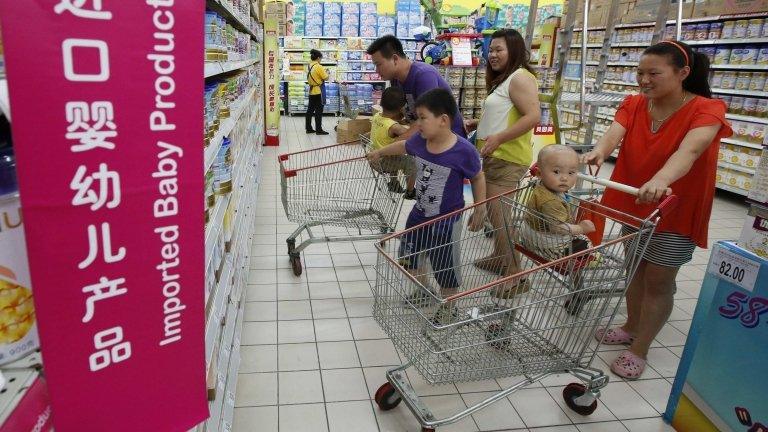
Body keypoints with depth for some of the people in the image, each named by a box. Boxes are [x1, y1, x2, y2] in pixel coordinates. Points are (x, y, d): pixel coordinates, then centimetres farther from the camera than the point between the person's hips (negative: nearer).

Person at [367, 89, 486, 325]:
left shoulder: (464, 150, -26)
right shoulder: (419, 140, -11)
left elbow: (477, 178, -9)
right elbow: (402, 146, 12)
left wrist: (480, 209, -8)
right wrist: (379, 152, 28)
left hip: (446, 220, -6)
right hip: (419, 214, 6)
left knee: (445, 266, 8)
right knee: (407, 256, 20)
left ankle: (448, 305, 35)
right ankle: (423, 291, 46)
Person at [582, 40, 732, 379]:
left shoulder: (707, 109, -17)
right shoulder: (633, 104, -5)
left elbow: (689, 150, -37)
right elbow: (614, 132, -24)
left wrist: (661, 179, -57)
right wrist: (599, 151, -49)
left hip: (675, 210, -4)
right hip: (634, 204, 5)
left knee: (658, 280, 3)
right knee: (636, 268, 18)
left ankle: (639, 349, 18)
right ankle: (631, 327, 38)